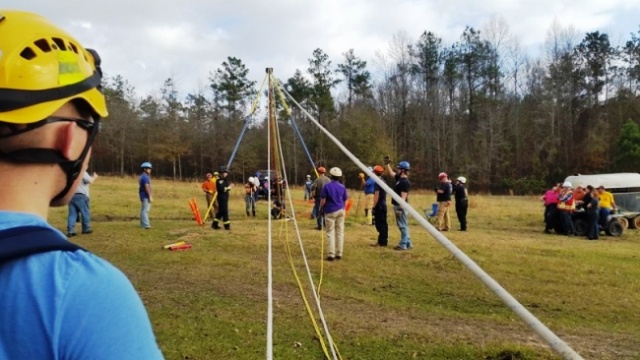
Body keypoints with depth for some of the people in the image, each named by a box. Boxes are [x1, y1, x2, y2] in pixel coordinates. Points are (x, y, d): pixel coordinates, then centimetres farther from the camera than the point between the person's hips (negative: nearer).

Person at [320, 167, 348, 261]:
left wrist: (321, 210, 6)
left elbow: (323, 201, -9)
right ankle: (339, 254, 11)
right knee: (340, 232, 8)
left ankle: (331, 254, -4)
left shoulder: (327, 186, -9)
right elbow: (344, 201, 8)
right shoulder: (342, 187, 3)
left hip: (330, 212, -3)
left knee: (330, 233, 0)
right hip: (340, 211, 3)